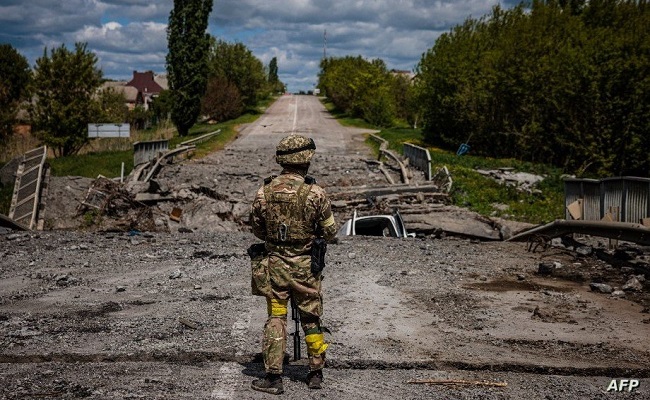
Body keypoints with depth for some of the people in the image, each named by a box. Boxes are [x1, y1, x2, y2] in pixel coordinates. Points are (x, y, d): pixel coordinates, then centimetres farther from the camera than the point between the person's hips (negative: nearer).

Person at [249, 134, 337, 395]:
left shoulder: (264, 192, -5)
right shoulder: (315, 193, -14)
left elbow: (257, 231, 7)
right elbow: (330, 233, -6)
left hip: (275, 264, 2)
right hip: (305, 266, -1)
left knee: (275, 320, 8)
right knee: (311, 320, 12)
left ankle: (273, 377, 8)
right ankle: (316, 373, 22)